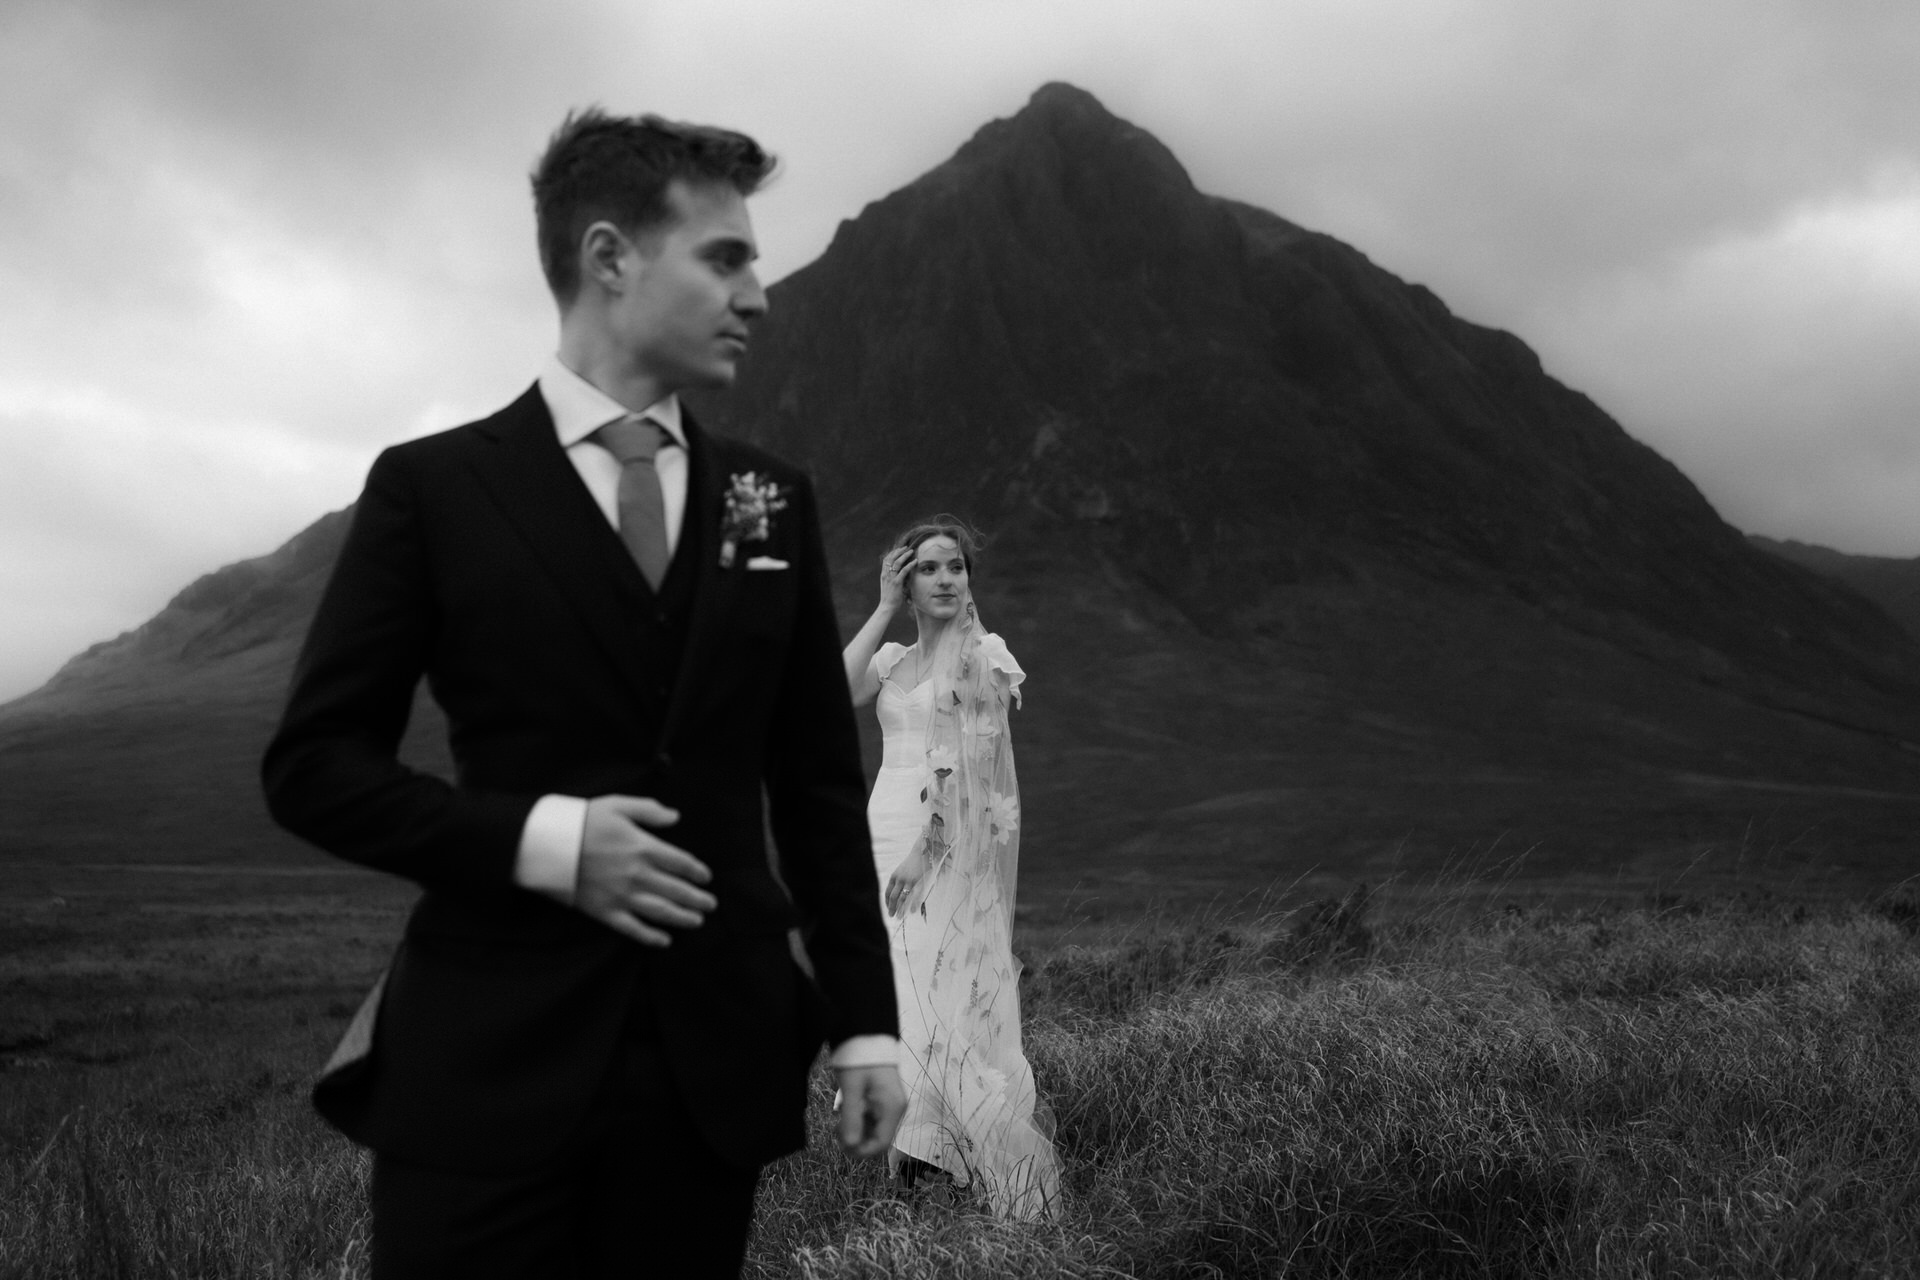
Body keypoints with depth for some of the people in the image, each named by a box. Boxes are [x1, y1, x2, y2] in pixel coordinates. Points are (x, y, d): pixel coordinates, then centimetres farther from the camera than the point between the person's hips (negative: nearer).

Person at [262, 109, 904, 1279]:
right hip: (487, 1061, -3)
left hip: (716, 1060, 3)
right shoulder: (435, 486, -1)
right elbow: (315, 764, -1)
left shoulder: (772, 499, 9)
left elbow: (819, 778, 10)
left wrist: (866, 1019, 5)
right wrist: (537, 838, -15)